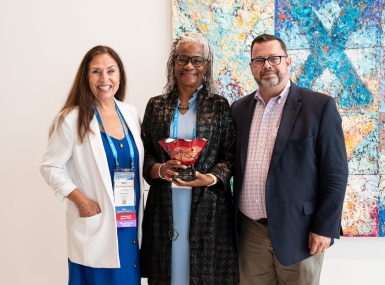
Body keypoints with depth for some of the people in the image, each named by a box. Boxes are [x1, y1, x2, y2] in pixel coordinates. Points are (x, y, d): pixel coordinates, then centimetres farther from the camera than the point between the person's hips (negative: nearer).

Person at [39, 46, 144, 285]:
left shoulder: (131, 114, 6)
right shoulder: (72, 118, -9)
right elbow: (50, 167, -7)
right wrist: (81, 200, -15)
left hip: (130, 222, 5)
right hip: (96, 224, -4)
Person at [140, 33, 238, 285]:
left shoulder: (220, 106, 3)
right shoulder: (156, 106, 7)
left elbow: (230, 156, 1)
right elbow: (144, 154, 7)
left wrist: (209, 178, -17)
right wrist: (160, 169, -14)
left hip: (208, 205, -1)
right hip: (165, 205, 1)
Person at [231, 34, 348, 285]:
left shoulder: (320, 106, -6)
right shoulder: (239, 109, 7)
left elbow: (335, 172, -8)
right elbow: (235, 166, 12)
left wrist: (324, 227, -11)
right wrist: (233, 221, 9)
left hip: (297, 231, -4)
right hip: (250, 231, 4)